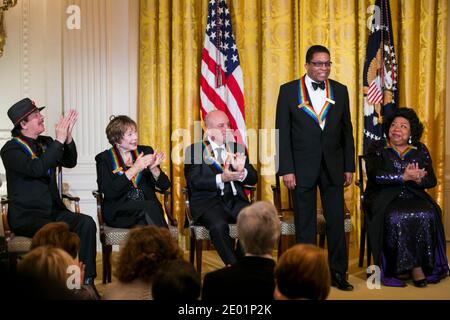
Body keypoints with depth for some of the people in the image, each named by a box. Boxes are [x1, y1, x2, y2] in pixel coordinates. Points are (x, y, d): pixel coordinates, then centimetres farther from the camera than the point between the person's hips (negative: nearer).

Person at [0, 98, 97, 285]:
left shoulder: (45, 143, 15)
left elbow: (70, 162, 8)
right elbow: (37, 168, -23)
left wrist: (68, 137, -8)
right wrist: (59, 140, -21)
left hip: (52, 210, 6)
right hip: (25, 215, -6)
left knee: (87, 223, -20)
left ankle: (87, 281, -20)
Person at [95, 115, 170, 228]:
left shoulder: (146, 151, 14)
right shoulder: (104, 158, 5)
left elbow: (165, 186, 10)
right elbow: (109, 192, -11)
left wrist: (153, 168, -10)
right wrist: (134, 169, -15)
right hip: (118, 213, -3)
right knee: (150, 206, -31)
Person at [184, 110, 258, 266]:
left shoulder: (238, 148, 19)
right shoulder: (194, 150, 6)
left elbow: (253, 179, 11)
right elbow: (194, 181, -8)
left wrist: (242, 171, -13)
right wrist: (221, 179, -22)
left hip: (235, 200, 4)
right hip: (209, 202, -3)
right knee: (219, 226, -34)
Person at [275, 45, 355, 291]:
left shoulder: (340, 91, 7)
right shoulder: (289, 91, -1)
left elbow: (346, 130, 10)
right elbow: (282, 132, -3)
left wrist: (349, 167, 6)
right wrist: (286, 170, -9)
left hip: (333, 167, 2)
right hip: (302, 167, -2)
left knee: (337, 222, 4)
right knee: (305, 224, 6)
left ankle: (337, 273, 15)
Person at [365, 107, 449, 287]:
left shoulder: (420, 150, 15)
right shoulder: (377, 148, 7)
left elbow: (431, 181, 7)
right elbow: (375, 175, -11)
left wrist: (418, 179, -16)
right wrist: (404, 177, -16)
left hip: (413, 196, 2)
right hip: (384, 197, -2)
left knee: (427, 215, -28)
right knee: (395, 218, -32)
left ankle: (426, 266, -15)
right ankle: (414, 266, -19)